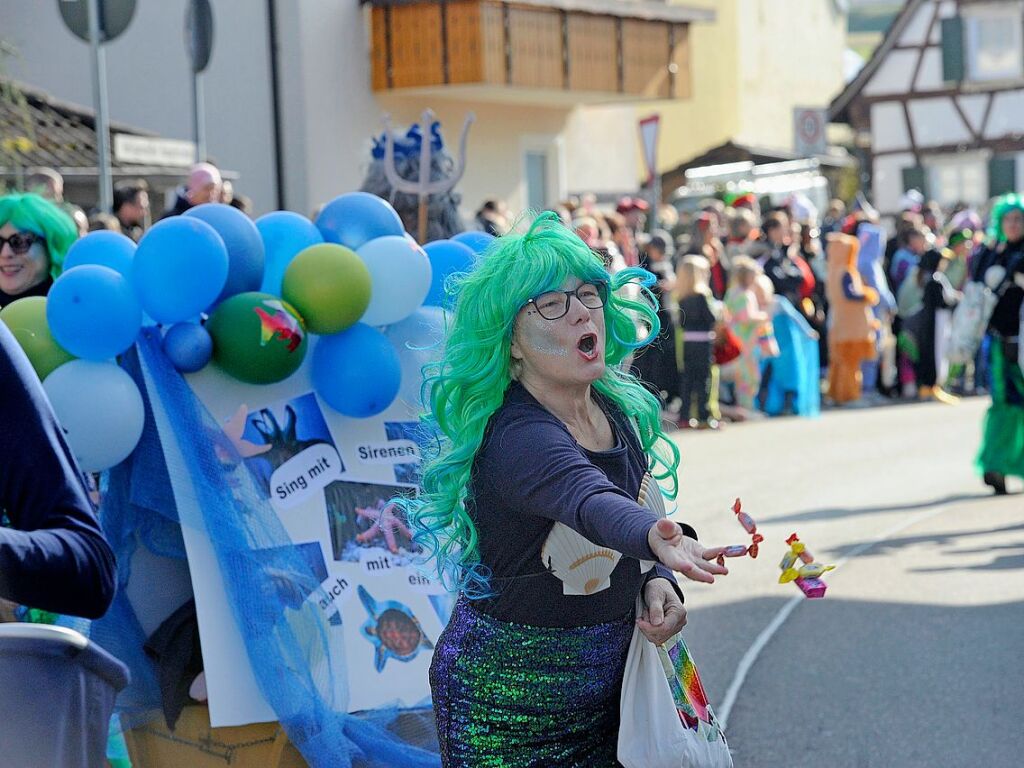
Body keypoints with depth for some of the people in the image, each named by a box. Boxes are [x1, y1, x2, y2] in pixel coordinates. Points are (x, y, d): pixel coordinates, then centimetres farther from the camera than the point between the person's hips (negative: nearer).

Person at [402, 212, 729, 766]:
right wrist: (658, 538, -67)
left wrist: (655, 583, -7)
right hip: (510, 702, -7)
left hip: (604, 679, 7)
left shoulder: (619, 410, -1)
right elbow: (589, 501, -47)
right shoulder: (517, 438, -26)